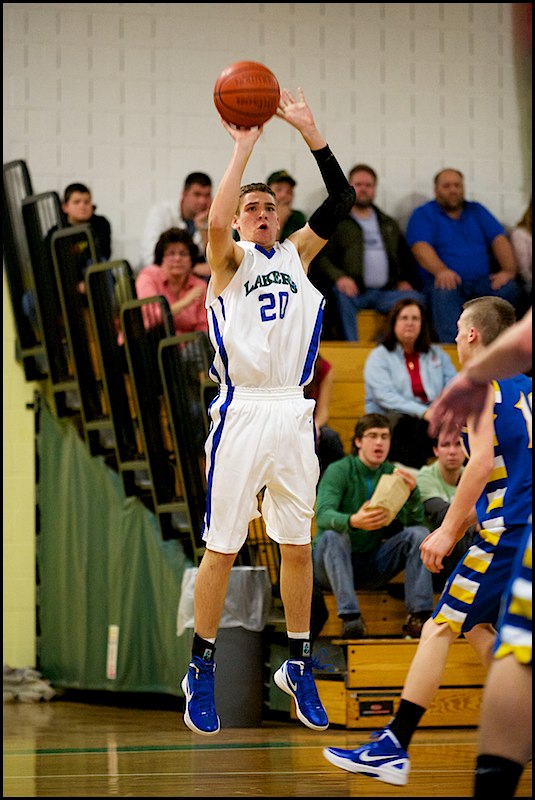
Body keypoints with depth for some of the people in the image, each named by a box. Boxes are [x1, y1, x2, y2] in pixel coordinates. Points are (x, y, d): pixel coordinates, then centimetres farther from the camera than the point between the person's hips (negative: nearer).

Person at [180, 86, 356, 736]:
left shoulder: (296, 255, 13)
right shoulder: (229, 261, 2)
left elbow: (341, 201, 2)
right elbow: (215, 224, -22)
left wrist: (309, 131, -7)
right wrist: (243, 148, -20)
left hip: (292, 414, 4)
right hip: (242, 414, -4)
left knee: (297, 545, 9)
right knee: (221, 548, 0)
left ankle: (297, 668, 20)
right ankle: (201, 674, 9)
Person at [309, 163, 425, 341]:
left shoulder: (389, 224, 29)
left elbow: (405, 257, 34)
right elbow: (320, 256, 1)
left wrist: (405, 280, 12)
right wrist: (338, 277, -18)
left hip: (387, 291, 4)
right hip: (354, 290, -4)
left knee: (416, 298, -23)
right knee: (343, 298, -39)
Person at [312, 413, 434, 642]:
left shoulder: (392, 474, 5)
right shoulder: (339, 471, -8)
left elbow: (414, 521, -5)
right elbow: (323, 516, -26)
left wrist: (413, 492, -26)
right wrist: (353, 521, -47)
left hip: (372, 565, 4)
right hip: (330, 563, -4)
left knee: (419, 533, -14)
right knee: (333, 535, -35)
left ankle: (418, 617, -26)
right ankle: (350, 618, -45)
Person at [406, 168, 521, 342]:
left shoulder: (476, 211, 23)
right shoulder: (423, 215, 11)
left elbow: (499, 239, 10)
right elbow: (420, 247, -7)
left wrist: (508, 270, -11)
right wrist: (440, 270, -29)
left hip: (482, 282, 3)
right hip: (447, 282, -3)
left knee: (508, 288, -28)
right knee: (443, 292, -39)